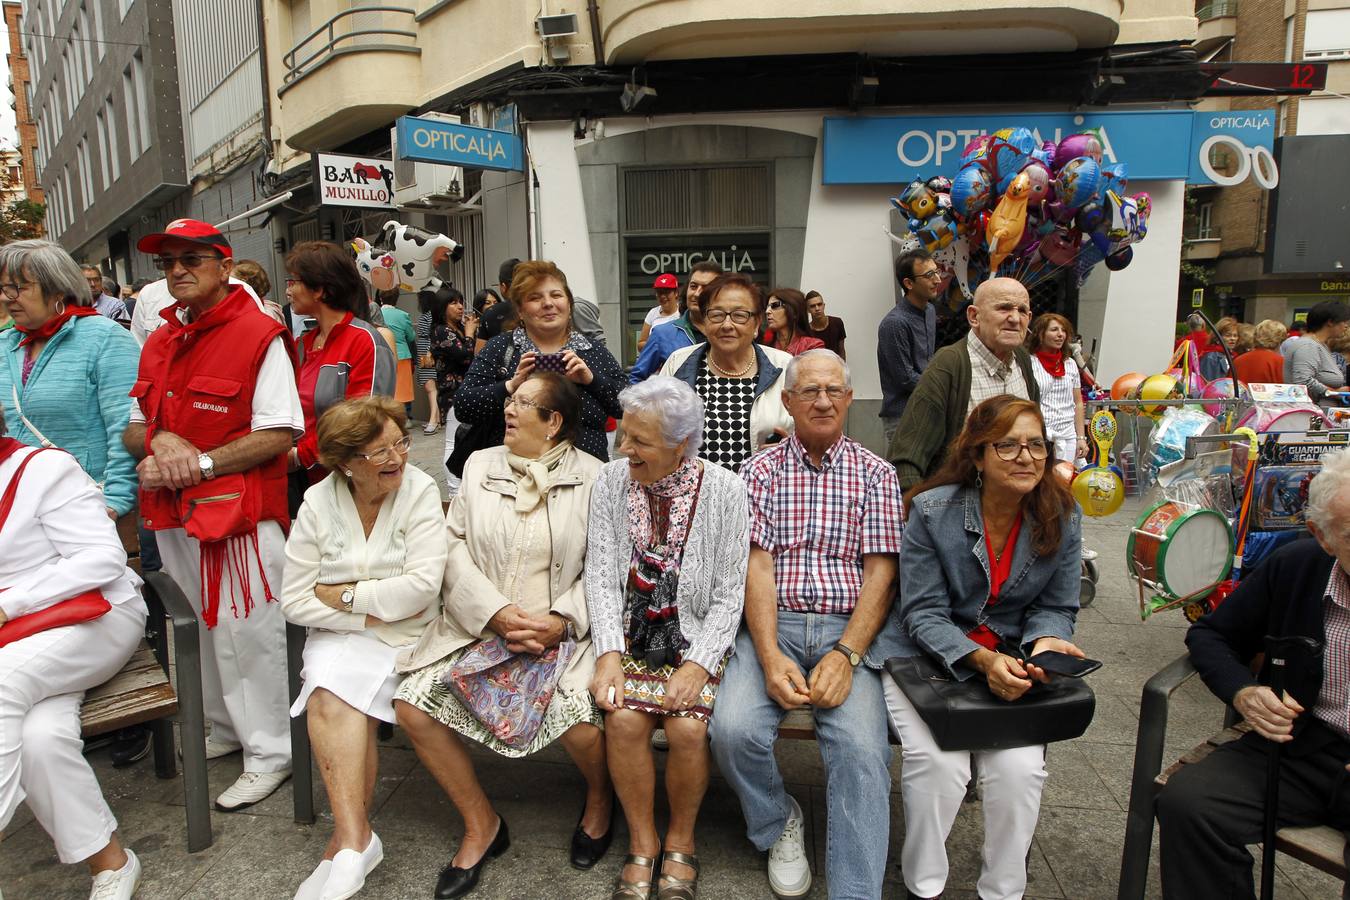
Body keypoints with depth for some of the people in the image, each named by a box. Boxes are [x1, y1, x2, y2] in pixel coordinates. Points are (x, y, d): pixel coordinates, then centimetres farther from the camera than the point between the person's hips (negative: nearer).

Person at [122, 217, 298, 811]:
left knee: (247, 633, -2)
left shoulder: (259, 335, -10)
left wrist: (201, 463, -20)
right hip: (174, 516, 7)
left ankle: (269, 752, 14)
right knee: (202, 629, 18)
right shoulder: (159, 343, 13)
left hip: (238, 515, -7)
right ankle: (226, 730, 36)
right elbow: (133, 429, 16)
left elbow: (280, 434, -16)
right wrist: (159, 442, -7)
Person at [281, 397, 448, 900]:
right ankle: (355, 838, -22)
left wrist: (344, 594, -10)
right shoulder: (318, 503, 1)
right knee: (330, 690, -27)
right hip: (339, 636, 2)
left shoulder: (421, 491, -7)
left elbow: (422, 585, -16)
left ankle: (347, 838, -10)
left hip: (405, 637, -2)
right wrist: (370, 610, -10)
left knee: (334, 701, -24)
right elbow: (294, 602, -1)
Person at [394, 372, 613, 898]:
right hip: (481, 624, 4)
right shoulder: (480, 465, 11)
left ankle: (599, 800, 14)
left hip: (561, 630, -3)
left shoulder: (592, 477, 0)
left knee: (579, 717, -26)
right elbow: (455, 547, 3)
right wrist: (496, 612, -11)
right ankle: (481, 824, 10)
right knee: (413, 704, -14)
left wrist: (561, 620, -17)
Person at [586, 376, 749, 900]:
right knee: (624, 719, -22)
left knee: (687, 727, -22)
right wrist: (609, 654, -14)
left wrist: (698, 664, -18)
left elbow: (728, 594, -8)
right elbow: (601, 575, -3)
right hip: (632, 635, 2)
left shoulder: (724, 492, -9)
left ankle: (681, 840, 9)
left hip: (697, 638, -1)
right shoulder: (612, 481, -2)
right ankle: (643, 842, 6)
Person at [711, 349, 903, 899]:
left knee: (861, 748, -27)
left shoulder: (875, 474, 8)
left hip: (850, 630, 0)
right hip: (774, 626, 1)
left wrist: (846, 655, -15)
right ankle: (778, 824, 9)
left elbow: (881, 573, 0)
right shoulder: (762, 470, 9)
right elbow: (757, 567, -1)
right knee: (733, 729, -23)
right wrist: (770, 656, -16)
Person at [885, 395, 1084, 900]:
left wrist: (1047, 642, -16)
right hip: (925, 657, -3)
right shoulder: (932, 511, -13)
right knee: (940, 763, -24)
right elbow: (923, 613, -12)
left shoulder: (1062, 517, -2)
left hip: (1011, 663, 3)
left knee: (1020, 768, -20)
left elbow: (1056, 607, 7)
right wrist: (982, 661, -26)